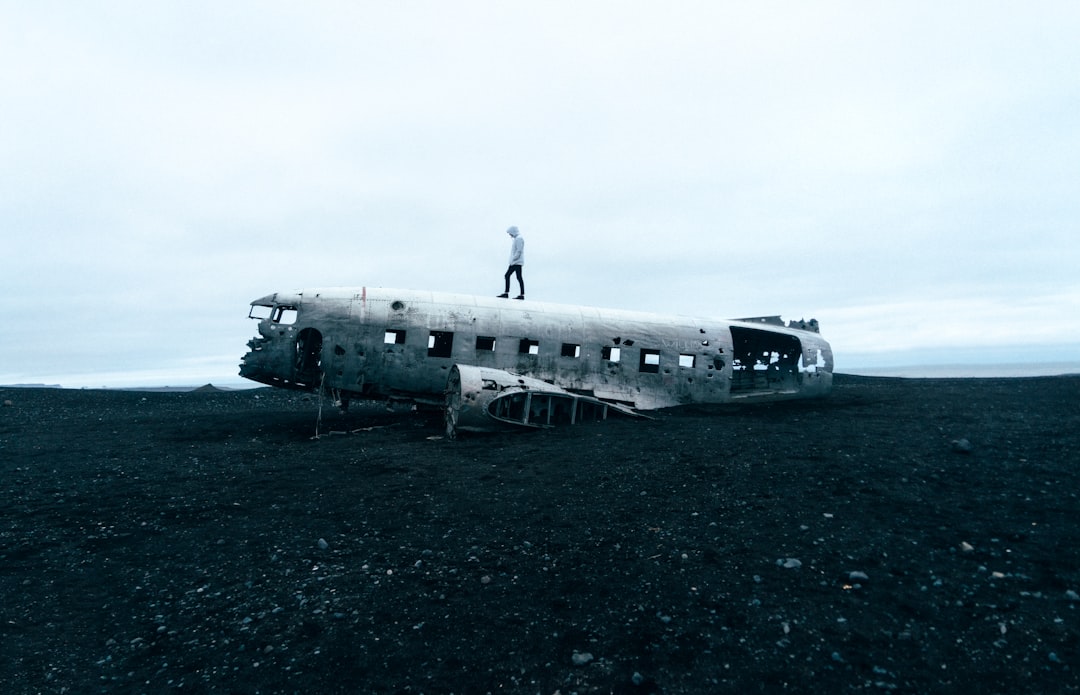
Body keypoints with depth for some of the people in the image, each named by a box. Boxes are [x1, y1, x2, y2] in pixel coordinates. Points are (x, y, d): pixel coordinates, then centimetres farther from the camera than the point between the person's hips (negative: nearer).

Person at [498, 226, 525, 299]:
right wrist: (512, 260, 16)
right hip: (514, 263, 10)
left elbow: (519, 251, -19)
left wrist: (513, 260, -19)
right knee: (507, 276, 6)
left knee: (519, 277, -8)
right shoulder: (516, 239, 21)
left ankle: (522, 295, -5)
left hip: (517, 262, -10)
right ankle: (506, 293, 6)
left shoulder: (519, 238, -10)